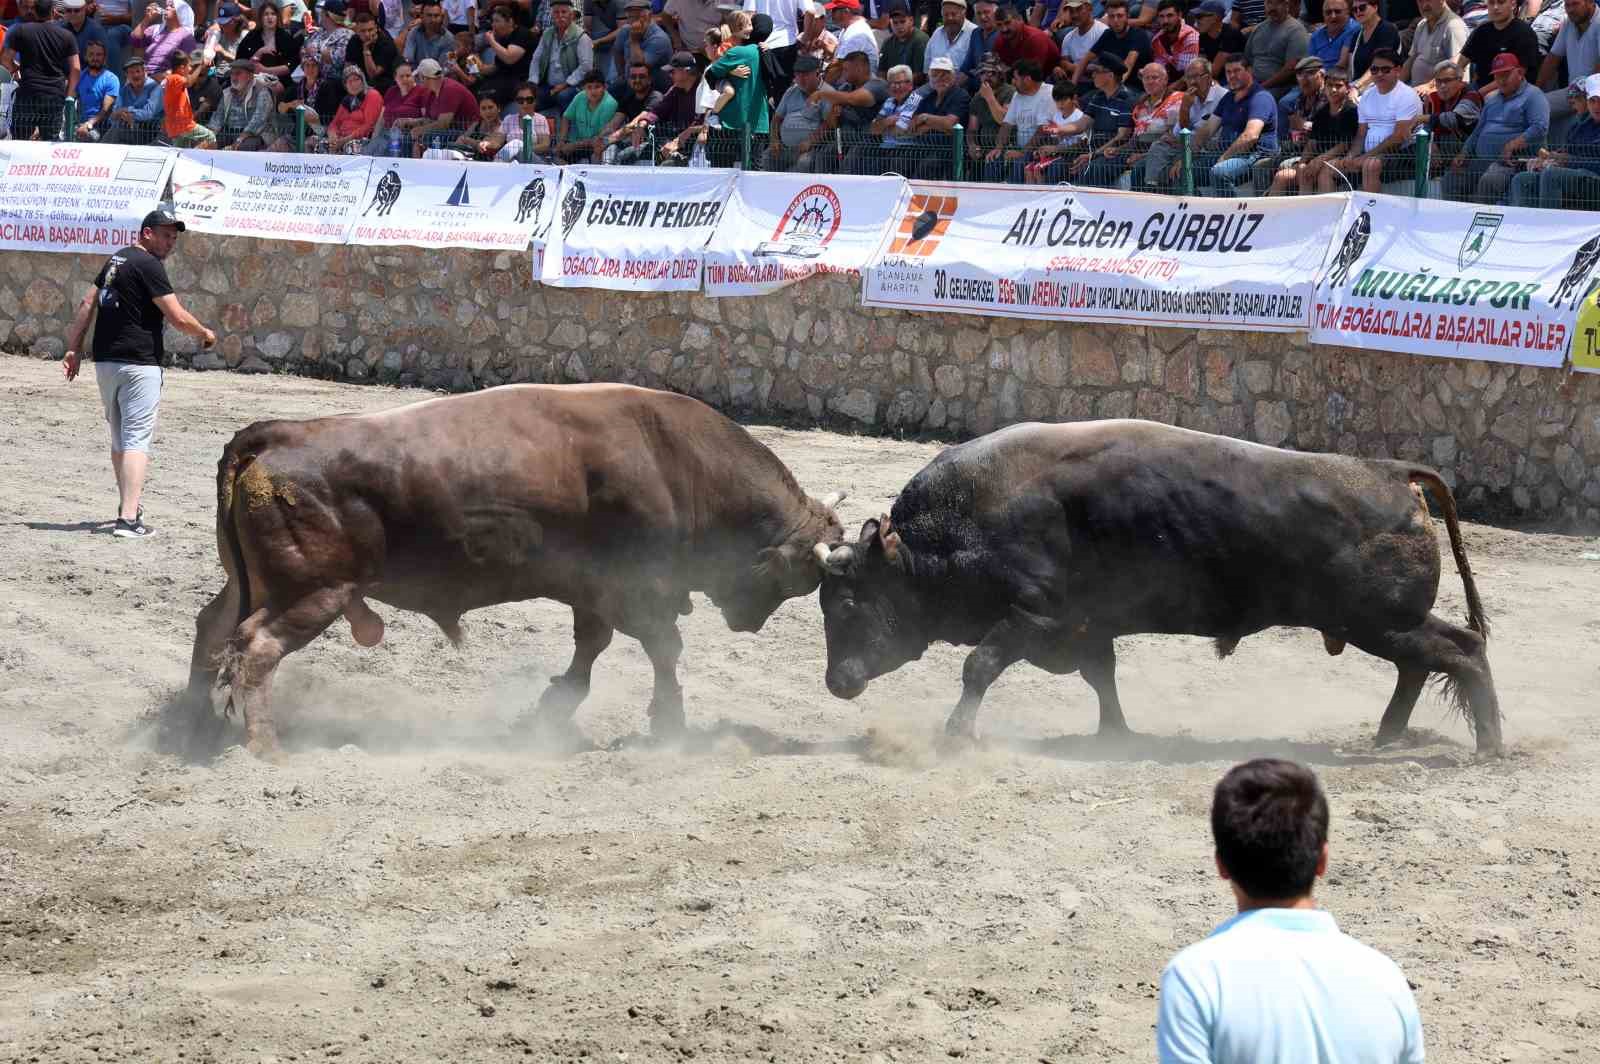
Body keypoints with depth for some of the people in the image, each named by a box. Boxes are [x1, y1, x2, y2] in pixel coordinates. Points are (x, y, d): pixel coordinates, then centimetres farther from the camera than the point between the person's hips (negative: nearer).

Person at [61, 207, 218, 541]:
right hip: (138, 364, -9)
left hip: (104, 362, 9)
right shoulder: (148, 265, -12)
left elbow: (87, 305, 18)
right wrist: (205, 334, 2)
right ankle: (129, 519, -21)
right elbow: (178, 317, -15)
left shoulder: (116, 260, 16)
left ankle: (129, 508, 32)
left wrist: (74, 349, 19)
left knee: (119, 440, 20)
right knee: (137, 440, -12)